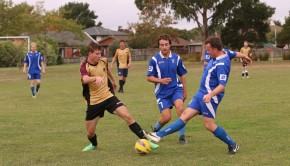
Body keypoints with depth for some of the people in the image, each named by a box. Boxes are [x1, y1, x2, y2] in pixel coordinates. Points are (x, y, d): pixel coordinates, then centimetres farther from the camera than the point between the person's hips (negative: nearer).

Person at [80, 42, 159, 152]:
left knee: (127, 116, -16)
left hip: (108, 97, 3)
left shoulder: (103, 61, -2)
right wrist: (96, 78, -59)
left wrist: (113, 80, 40)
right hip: (94, 102, -2)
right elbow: (85, 79, -39)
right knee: (90, 132, 6)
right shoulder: (85, 66, -16)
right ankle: (94, 144, 41)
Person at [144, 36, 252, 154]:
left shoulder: (222, 64, -23)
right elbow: (235, 54, 25)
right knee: (185, 116, 5)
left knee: (209, 125, -5)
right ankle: (159, 135, 2)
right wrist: (245, 57, 45)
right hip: (201, 94, 10)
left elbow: (222, 85, -29)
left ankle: (233, 145, 10)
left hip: (210, 97, -10)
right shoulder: (224, 52, 4)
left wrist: (210, 94, -44)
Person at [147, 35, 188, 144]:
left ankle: (182, 136, -15)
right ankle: (155, 130, 26)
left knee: (180, 107, -26)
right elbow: (149, 78, -3)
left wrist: (184, 91, 15)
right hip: (162, 92, -1)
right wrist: (161, 80, -20)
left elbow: (182, 75, 13)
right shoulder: (154, 60, -5)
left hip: (176, 88, 1)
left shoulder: (176, 58, 3)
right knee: (167, 117, -9)